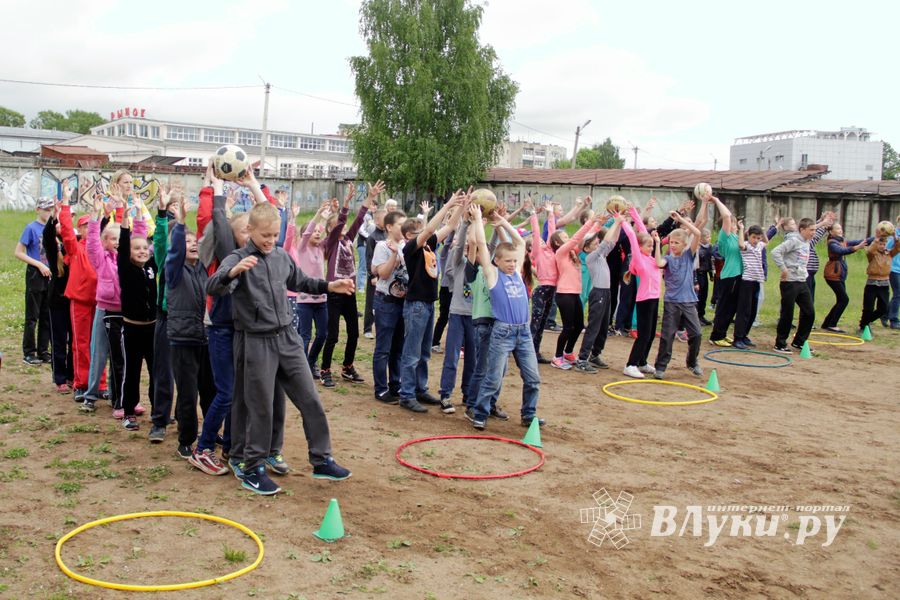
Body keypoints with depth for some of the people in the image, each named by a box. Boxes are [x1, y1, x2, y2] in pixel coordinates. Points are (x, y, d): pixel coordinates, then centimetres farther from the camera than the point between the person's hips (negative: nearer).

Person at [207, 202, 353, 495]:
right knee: (260, 408, 3)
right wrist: (233, 272, -47)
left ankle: (322, 460, 20)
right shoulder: (238, 258, -11)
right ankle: (253, 470, 18)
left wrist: (329, 286, 15)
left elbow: (299, 282, 25)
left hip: (287, 338, 5)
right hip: (256, 343, -5)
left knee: (310, 399, 7)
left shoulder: (282, 257, 6)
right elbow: (213, 287, -28)